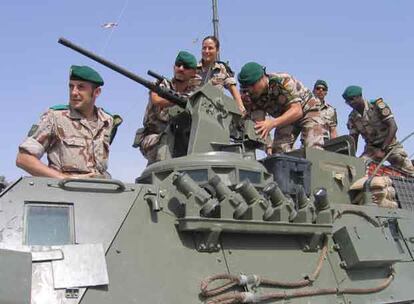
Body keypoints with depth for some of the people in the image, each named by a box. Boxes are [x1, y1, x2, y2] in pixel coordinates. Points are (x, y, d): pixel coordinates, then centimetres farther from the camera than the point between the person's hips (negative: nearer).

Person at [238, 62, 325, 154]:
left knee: (313, 150, -21)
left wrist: (272, 124, -53)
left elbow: (297, 111, -40)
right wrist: (268, 146, -43)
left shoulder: (283, 81, -33)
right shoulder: (249, 97, -20)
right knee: (279, 150, -13)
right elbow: (259, 123, -25)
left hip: (307, 109, -4)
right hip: (284, 117, 4)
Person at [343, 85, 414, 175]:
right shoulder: (352, 118, -2)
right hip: (371, 148, 3)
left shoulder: (377, 105, -14)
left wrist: (382, 150, -25)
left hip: (390, 145, -3)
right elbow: (353, 140, 2)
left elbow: (393, 127, -20)